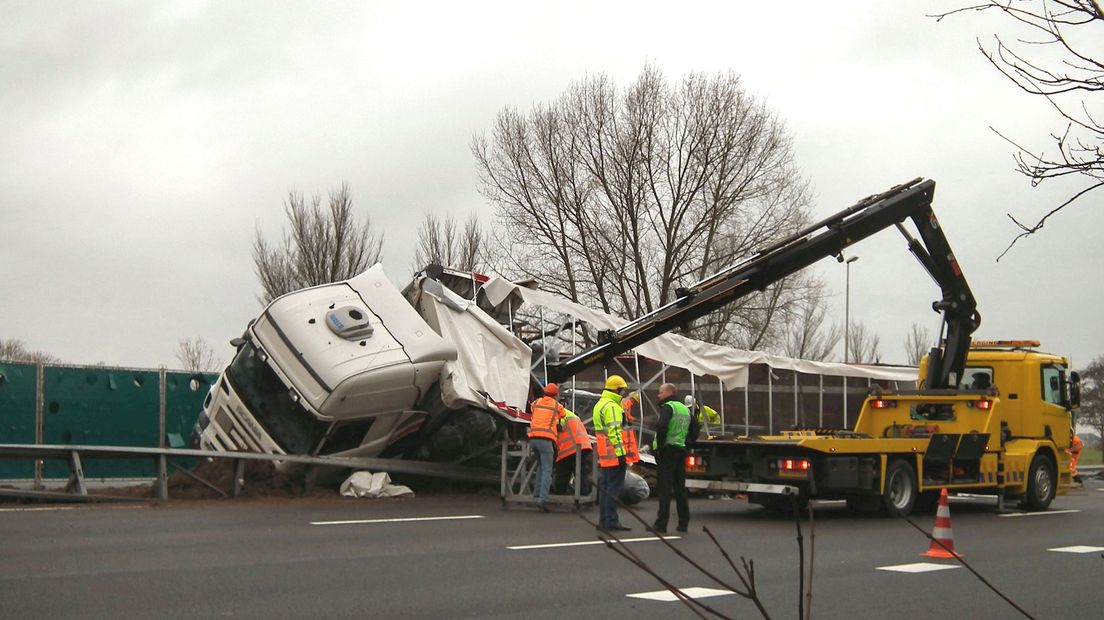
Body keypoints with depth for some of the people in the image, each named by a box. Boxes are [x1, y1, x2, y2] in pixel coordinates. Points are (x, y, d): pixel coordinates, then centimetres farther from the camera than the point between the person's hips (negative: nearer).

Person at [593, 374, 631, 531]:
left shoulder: (600, 404, 18)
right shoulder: (611, 406, -15)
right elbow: (614, 431, -22)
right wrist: (620, 453, -23)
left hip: (604, 455, 10)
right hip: (614, 455, -10)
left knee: (605, 487, 13)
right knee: (614, 488, -8)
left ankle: (604, 520, 17)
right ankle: (611, 522, -9)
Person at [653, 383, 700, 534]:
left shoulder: (668, 407, -11)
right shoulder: (685, 409, 16)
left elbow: (661, 426, -28)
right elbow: (695, 429, 23)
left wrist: (660, 444, -17)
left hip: (667, 451, -8)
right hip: (681, 451, 8)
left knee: (664, 488, -7)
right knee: (680, 488, 13)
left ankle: (661, 524, -8)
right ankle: (683, 523, 16)